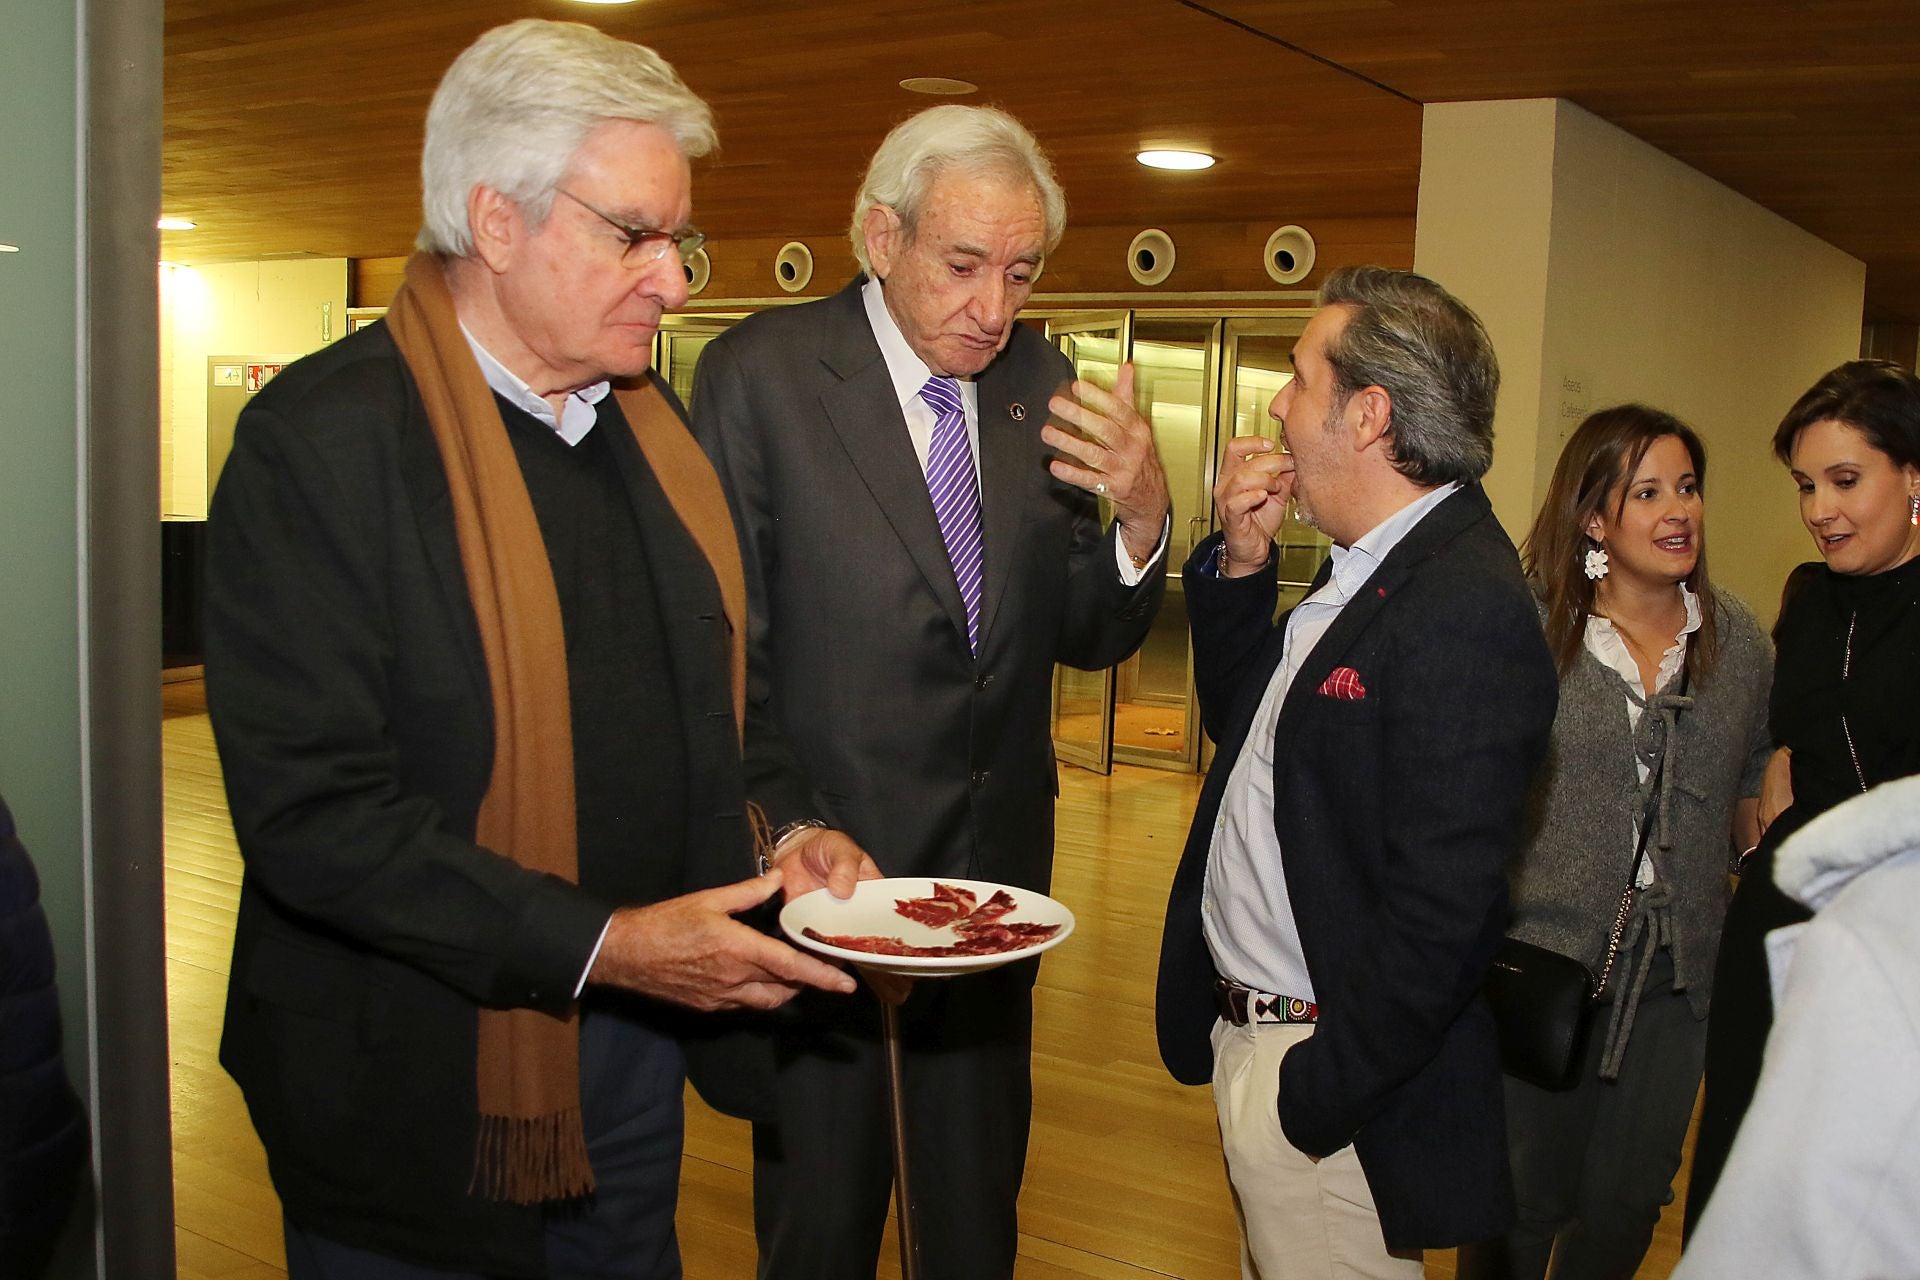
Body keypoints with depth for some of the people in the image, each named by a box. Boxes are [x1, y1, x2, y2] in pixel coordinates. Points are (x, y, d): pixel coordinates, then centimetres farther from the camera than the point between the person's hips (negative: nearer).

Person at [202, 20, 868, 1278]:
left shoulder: (649, 418, 6)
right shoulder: (320, 439, -17)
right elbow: (309, 812, -22)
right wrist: (598, 943, -25)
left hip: (640, 1032, 6)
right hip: (422, 1093, -6)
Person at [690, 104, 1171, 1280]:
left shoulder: (1039, 381, 1)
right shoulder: (761, 371, -12)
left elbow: (1089, 637, 2)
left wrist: (1142, 518, -18)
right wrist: (784, 840, -22)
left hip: (997, 869, 4)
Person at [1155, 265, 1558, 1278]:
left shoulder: (1465, 607, -25)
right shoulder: (1364, 570, 5)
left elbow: (1437, 915, -26)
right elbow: (1239, 723, 15)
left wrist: (1315, 1096, -19)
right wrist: (1239, 564, 1)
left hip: (1324, 1069, -9)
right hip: (1245, 1031, 9)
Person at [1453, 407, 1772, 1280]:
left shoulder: (1740, 641, 3)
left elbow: (1751, 787, 12)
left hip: (1680, 971, 3)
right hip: (1545, 958, -3)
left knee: (1628, 1203, 15)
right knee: (1523, 1197, 8)